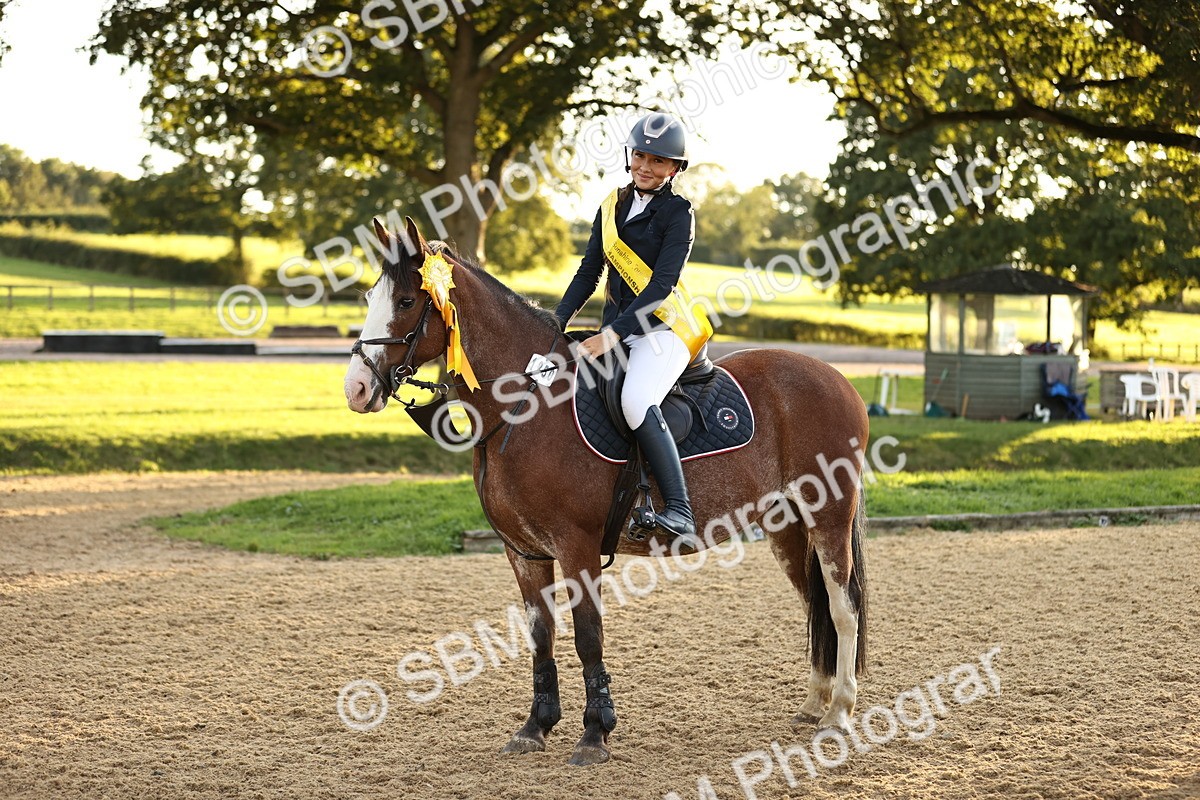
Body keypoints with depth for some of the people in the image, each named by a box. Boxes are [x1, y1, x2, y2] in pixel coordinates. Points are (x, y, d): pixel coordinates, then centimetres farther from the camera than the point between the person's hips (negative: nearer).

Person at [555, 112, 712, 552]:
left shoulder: (678, 213, -5)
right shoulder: (613, 206, 14)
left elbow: (662, 284, -15)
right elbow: (589, 272, 13)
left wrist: (612, 335, -23)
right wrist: (556, 324, 0)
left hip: (665, 327, -8)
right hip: (616, 326, 8)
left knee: (636, 401, -32)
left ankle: (680, 514, -32)